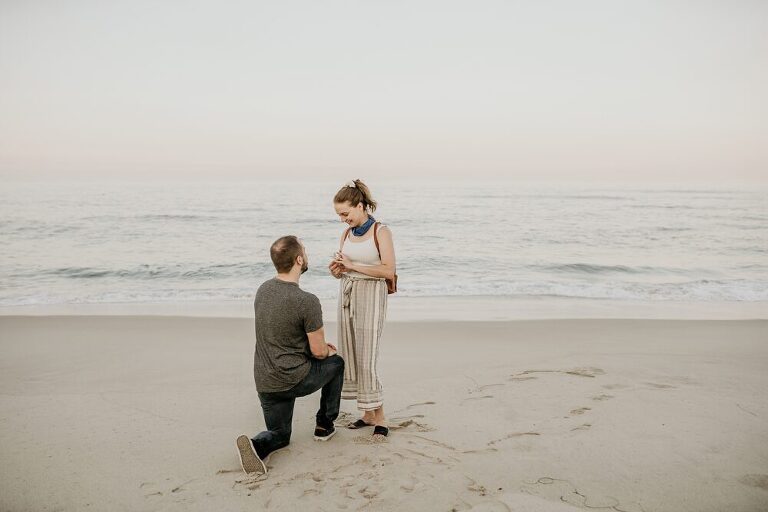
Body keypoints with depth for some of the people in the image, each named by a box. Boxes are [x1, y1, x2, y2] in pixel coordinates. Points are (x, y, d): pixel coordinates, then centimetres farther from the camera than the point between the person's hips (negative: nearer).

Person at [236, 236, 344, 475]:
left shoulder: (263, 290, 3)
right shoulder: (307, 301, -22)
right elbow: (318, 351, -14)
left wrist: (319, 344, 19)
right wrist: (328, 351, 11)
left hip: (264, 381, 6)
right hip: (295, 380, -6)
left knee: (280, 435, 25)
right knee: (336, 362, 24)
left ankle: (257, 445, -9)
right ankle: (324, 425, 28)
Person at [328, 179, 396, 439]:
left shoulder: (381, 232, -8)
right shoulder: (346, 234, 10)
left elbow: (389, 271, -15)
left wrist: (353, 265, -16)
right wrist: (337, 270, -5)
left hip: (371, 294, -6)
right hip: (347, 294, 7)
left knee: (366, 359, -7)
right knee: (350, 356, 6)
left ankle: (380, 417, 6)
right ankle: (368, 414, 16)